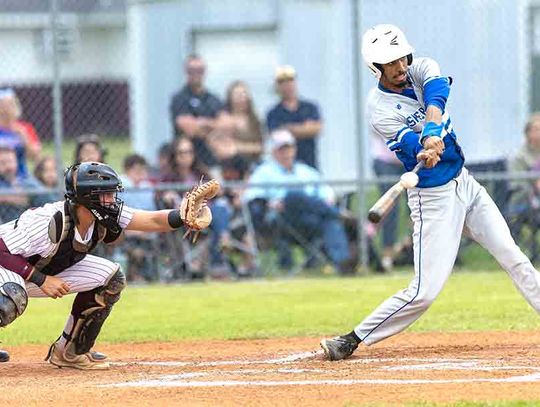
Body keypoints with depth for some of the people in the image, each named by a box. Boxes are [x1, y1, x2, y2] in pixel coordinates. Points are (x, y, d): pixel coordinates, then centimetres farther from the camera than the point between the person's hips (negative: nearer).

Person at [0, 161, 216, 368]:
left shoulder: (108, 216, -15)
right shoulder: (50, 222, -35)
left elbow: (154, 221, -22)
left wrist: (185, 216, -40)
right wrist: (41, 280, -35)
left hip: (49, 270, 8)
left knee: (111, 278, -4)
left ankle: (71, 351, 6)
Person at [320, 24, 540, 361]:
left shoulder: (420, 70, -1)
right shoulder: (379, 110, -16)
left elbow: (437, 88, -25)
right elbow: (417, 148, -27)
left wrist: (433, 129, -43)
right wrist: (430, 143, -51)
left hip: (465, 183, 6)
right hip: (434, 198, -6)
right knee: (425, 292, -10)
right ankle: (353, 340, -1)